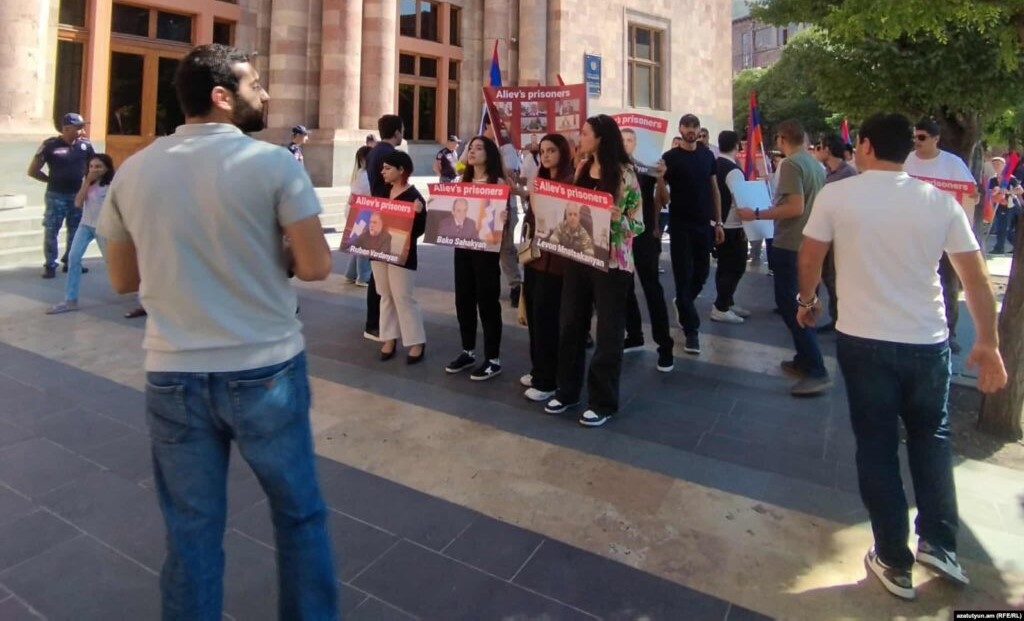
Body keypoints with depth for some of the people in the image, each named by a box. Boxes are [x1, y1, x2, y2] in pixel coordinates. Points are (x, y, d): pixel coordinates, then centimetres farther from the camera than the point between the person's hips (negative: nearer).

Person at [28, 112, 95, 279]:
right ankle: (50, 265, 10)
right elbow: (32, 171, -5)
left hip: (77, 195, 4)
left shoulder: (85, 144, -2)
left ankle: (71, 262, 25)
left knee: (75, 231, 12)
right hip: (56, 196, -4)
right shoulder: (50, 145, -11)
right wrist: (52, 180, 2)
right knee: (51, 231, 1)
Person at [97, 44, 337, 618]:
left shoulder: (133, 171, 4)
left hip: (173, 375, 4)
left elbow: (124, 278, 12)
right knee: (300, 516, 16)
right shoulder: (274, 163, -10)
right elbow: (316, 267, -12)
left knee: (191, 533, 15)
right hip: (265, 371, -3)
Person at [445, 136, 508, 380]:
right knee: (463, 299, 11)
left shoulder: (497, 181, -6)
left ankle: (493, 359, 9)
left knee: (487, 301, -1)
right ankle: (468, 351, 26)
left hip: (486, 246, -7)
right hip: (462, 244, 7)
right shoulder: (464, 181, 14)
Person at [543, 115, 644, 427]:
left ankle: (604, 402, 17)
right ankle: (568, 390, 28)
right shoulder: (582, 169, 9)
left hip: (611, 262, -6)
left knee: (608, 332, 4)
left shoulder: (624, 174, -10)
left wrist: (612, 216, -28)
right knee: (569, 325, 12)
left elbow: (637, 224, -11)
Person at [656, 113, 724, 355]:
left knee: (702, 273, 11)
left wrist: (718, 222, 7)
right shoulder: (670, 158, -4)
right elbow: (660, 192, -6)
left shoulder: (707, 155, 9)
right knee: (683, 276, -1)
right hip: (680, 225, -4)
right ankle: (691, 330, 5)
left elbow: (714, 190, 11)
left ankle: (682, 303, 41)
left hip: (704, 224, 4)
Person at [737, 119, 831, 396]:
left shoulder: (791, 164, -16)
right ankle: (804, 360, 24)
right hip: (809, 243, 9)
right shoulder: (816, 164, 11)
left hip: (790, 245, -9)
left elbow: (795, 208, -23)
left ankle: (817, 372, -7)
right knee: (800, 303, 17)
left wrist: (756, 214, -18)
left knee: (789, 305, -6)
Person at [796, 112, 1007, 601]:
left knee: (877, 448, 10)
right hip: (927, 342, 2)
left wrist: (807, 301, 20)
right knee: (931, 439, 23)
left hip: (864, 341, -2)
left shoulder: (836, 194, -7)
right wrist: (988, 344, 9)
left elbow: (809, 259, 2)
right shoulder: (940, 201, -1)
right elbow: (976, 277, 1)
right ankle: (938, 542, 28)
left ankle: (895, 562, 19)